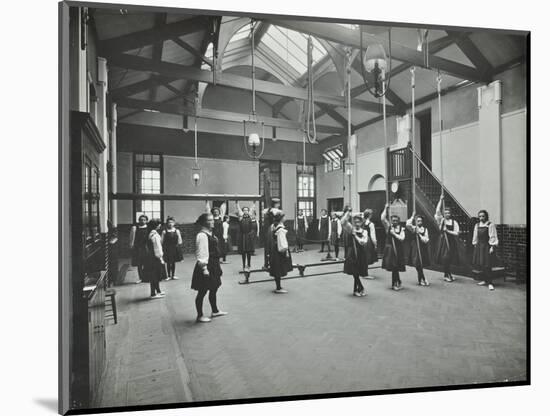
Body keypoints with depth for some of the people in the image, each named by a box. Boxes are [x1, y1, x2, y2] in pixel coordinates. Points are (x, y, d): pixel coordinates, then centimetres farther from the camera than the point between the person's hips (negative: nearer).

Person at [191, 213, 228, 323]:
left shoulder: (210, 234, 11)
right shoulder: (202, 235, -18)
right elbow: (202, 254, -22)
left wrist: (218, 267, 20)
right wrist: (204, 269, -23)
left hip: (213, 266, 10)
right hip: (206, 266, -10)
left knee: (214, 289, 19)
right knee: (202, 291, 3)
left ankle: (215, 311, 34)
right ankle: (200, 315, 15)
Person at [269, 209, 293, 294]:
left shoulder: (274, 227, 7)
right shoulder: (281, 229, -20)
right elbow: (282, 242, -21)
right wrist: (286, 252, -15)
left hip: (275, 251, 9)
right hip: (280, 252, -9)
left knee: (277, 270, 15)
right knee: (279, 270, -2)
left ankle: (278, 286, 25)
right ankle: (278, 288, 5)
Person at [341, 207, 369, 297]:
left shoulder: (364, 232, 3)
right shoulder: (350, 229, -2)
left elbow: (364, 242, -13)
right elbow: (343, 222, -20)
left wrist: (355, 235, -14)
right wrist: (347, 212, -16)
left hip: (361, 254, 2)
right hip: (352, 253, -2)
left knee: (356, 273, 8)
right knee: (355, 273, -3)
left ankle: (356, 290, 23)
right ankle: (361, 288, 15)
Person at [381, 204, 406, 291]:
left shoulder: (401, 229, 4)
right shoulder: (388, 226, 2)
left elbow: (402, 238, -9)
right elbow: (382, 218, -11)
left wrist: (394, 233, -15)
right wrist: (386, 209, -10)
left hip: (398, 249, 1)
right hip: (389, 249, 0)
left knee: (395, 267, 2)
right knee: (392, 266, -2)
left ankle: (395, 283, 18)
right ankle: (397, 282, 15)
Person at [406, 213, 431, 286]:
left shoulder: (425, 229, 4)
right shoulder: (413, 228, -3)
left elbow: (426, 240, -3)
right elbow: (407, 224, -26)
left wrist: (419, 234, -12)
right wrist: (412, 217, -15)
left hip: (423, 248, 2)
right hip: (415, 248, -2)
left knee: (421, 265, 8)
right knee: (418, 264, -5)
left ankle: (421, 280, 26)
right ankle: (423, 279, 7)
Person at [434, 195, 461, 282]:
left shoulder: (454, 222, 2)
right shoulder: (441, 220, 1)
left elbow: (456, 233, -4)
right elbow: (437, 211, -11)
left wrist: (447, 231, -15)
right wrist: (441, 200, -13)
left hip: (451, 242, 1)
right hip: (443, 241, -1)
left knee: (448, 258, 5)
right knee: (444, 258, -3)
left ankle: (447, 274, 23)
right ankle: (447, 274, 10)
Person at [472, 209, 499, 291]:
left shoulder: (490, 225, -8)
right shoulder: (477, 225, 10)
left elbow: (493, 237, -10)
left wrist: (492, 247, -15)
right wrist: (475, 244, 13)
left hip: (487, 247, -6)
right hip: (479, 246, 6)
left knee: (487, 265, -8)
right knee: (480, 264, 8)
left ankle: (490, 283, -3)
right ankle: (485, 280, 22)